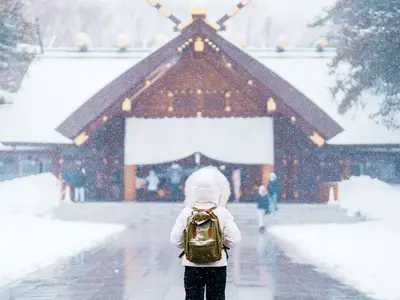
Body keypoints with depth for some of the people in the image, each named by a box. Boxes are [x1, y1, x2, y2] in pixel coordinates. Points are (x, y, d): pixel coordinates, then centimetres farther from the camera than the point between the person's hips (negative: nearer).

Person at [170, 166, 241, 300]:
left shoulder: (186, 213, -7)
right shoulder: (223, 213, -8)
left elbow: (176, 240, -7)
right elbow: (234, 239, -11)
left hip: (192, 264, 0)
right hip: (217, 264, 0)